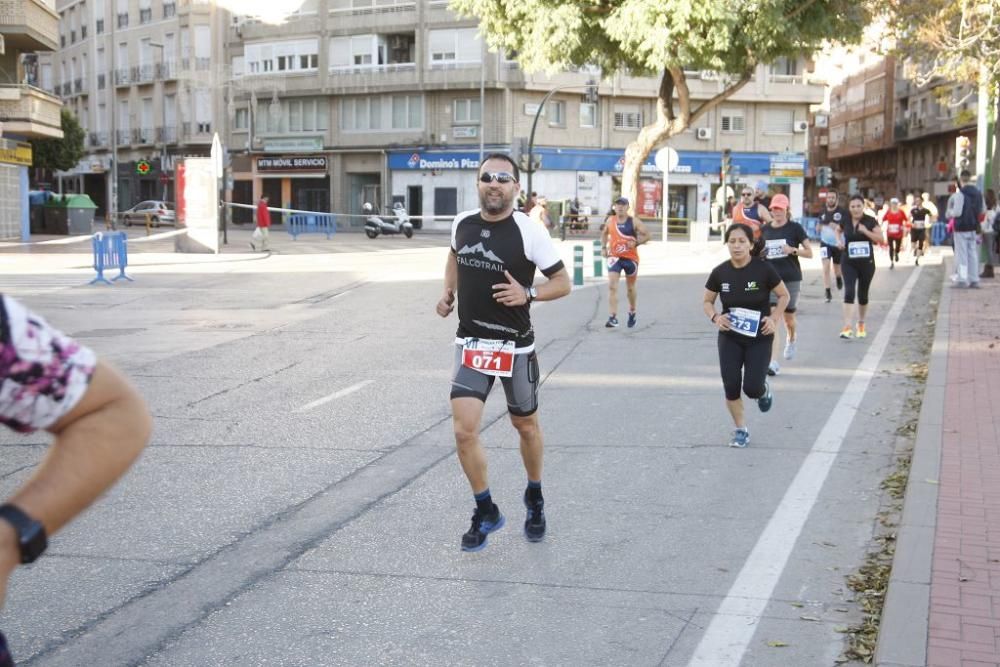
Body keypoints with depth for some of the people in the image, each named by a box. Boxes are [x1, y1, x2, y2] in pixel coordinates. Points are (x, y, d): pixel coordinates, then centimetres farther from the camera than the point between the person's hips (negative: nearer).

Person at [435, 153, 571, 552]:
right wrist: (448, 292, 10)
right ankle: (485, 512, 11)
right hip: (470, 343, 3)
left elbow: (563, 283, -8)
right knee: (464, 430, -9)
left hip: (515, 346, -2)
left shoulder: (528, 231, -14)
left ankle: (534, 499, 42)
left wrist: (527, 294, -25)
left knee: (525, 425, 16)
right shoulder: (461, 224, 0)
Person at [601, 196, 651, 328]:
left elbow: (647, 235, -7)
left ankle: (632, 312, 40)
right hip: (614, 257, 1)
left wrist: (636, 243, -22)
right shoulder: (610, 221, 2)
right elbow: (604, 233, 20)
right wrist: (603, 247, 6)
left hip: (630, 258, -1)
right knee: (612, 286, -16)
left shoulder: (634, 222, -7)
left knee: (630, 288, 15)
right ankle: (613, 317, -18)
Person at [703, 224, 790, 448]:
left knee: (752, 388, -9)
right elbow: (707, 301, 8)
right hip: (730, 338, 2)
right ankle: (741, 430, 17)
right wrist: (715, 317, -12)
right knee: (731, 386, -6)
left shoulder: (763, 269, -13)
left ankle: (764, 389, 30)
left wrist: (774, 318, -12)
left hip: (759, 337, -2)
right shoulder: (720, 272, -7)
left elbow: (784, 295, 1)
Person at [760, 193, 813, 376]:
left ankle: (791, 340, 49)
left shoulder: (795, 228, -3)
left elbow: (809, 252, -4)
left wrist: (793, 250, -21)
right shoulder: (765, 229, 6)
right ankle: (773, 362, -13)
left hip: (791, 279, -1)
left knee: (788, 317, 12)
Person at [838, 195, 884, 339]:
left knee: (863, 295, 12)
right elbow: (838, 230, 21)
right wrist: (840, 241, 2)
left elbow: (880, 238, -11)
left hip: (866, 263, 0)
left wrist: (865, 231, -23)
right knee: (849, 292, -15)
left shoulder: (871, 221, -6)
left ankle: (861, 325, 33)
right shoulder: (845, 221, -1)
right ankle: (847, 328, -19)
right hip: (849, 263, 0)